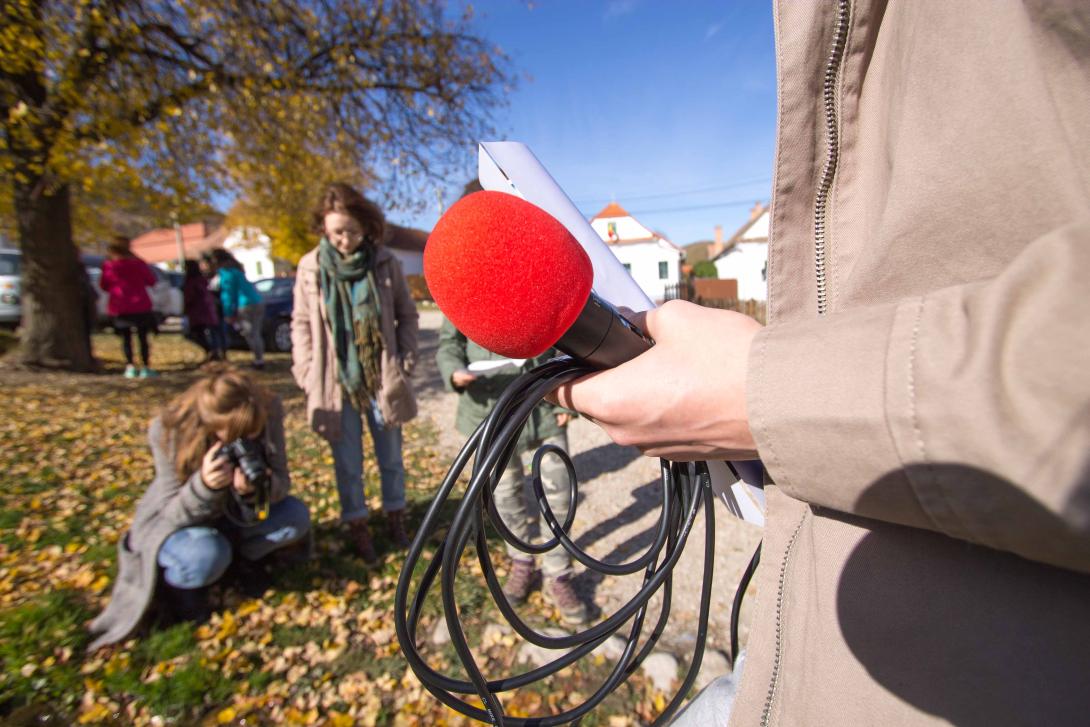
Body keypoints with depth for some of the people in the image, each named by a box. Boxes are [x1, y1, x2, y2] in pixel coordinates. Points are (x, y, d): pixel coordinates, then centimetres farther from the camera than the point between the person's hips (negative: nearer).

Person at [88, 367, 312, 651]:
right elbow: (172, 513, -23)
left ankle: (237, 556, 8)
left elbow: (281, 482, -17)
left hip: (233, 511, 3)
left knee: (296, 516, -18)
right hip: (174, 521, -3)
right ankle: (168, 581, 3)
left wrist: (257, 488, -41)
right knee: (206, 557, -33)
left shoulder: (268, 413, -26)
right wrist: (203, 485, -45)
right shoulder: (168, 431, -30)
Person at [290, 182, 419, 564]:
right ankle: (357, 525, 30)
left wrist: (406, 361, -4)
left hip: (382, 378, 0)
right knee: (348, 464, 12)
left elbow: (406, 314, 4)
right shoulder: (310, 267, -2)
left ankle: (396, 516, 35)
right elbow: (302, 324, 4)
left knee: (391, 457, 15)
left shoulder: (385, 262, -4)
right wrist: (308, 375, -4)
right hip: (337, 383, 0)